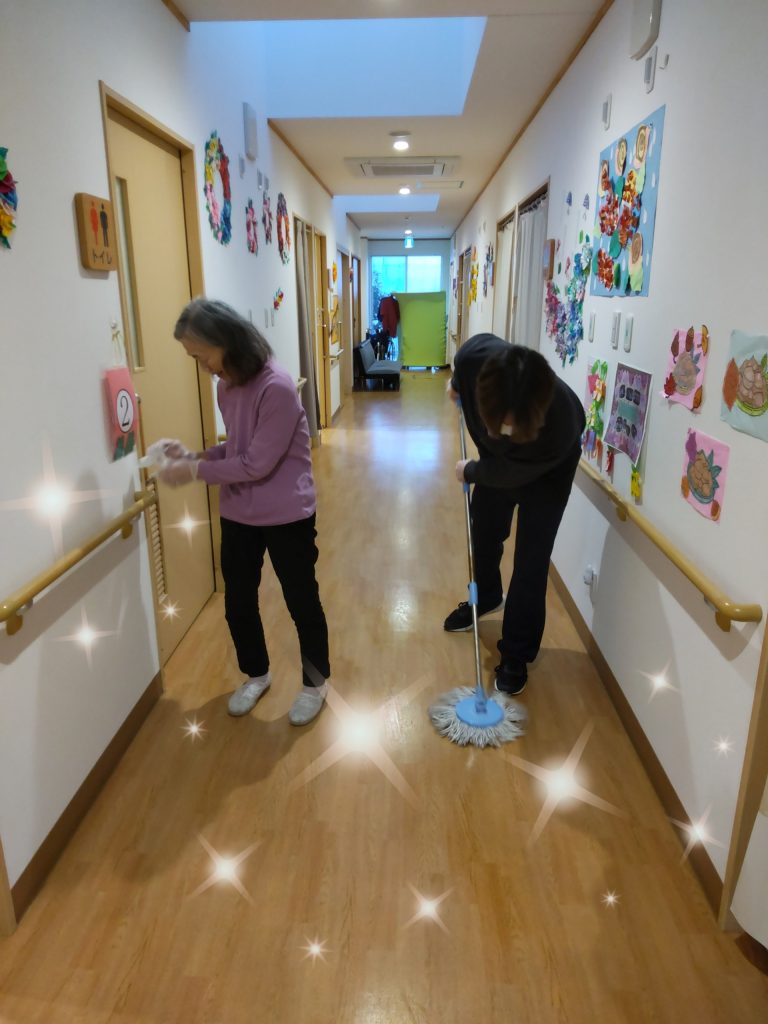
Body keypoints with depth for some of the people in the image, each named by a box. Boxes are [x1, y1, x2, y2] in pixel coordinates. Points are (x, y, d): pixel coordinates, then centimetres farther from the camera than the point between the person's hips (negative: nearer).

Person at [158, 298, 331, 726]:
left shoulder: (277, 387, -23)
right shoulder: (227, 385, 2)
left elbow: (257, 464, -24)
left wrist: (195, 471, -16)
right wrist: (197, 455, -3)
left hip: (287, 515, -7)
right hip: (238, 514, 8)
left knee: (302, 601, 11)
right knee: (238, 602, 18)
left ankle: (316, 683, 33)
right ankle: (256, 674, 42)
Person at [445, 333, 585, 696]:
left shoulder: (559, 424, -47)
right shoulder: (476, 356, -40)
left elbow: (511, 474, -26)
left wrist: (470, 472, -11)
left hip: (545, 472, -4)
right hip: (498, 457, 5)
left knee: (530, 560, -5)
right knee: (483, 533, 20)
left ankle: (517, 654, 13)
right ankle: (485, 598, 50)